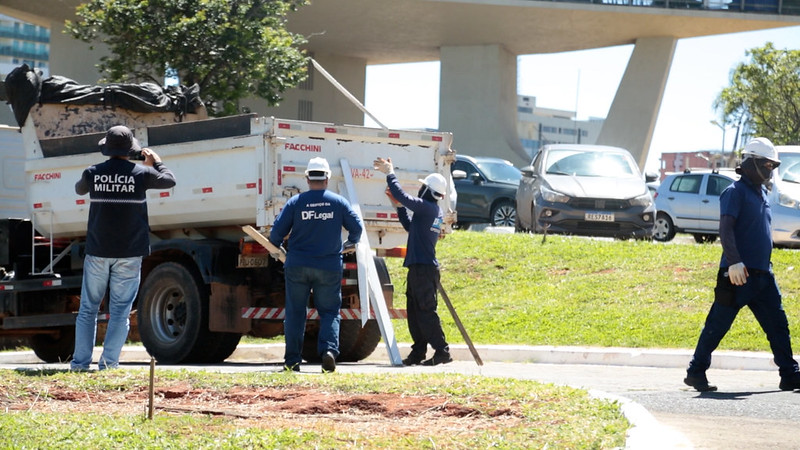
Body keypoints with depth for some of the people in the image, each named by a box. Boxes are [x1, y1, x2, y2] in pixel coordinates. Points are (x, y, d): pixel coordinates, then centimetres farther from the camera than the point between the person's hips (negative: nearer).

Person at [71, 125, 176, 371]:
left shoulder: (93, 173, -1)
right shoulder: (141, 173, -6)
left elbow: (79, 189, 22)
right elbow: (169, 180, 13)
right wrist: (155, 162, 29)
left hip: (97, 251, 1)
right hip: (129, 252, -1)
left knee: (88, 308, 10)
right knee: (120, 311, 3)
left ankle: (80, 361, 7)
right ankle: (109, 362, -2)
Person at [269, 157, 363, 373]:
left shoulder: (295, 202, -2)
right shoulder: (339, 202, 0)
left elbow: (276, 233, -3)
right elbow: (357, 227, 5)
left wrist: (279, 248, 20)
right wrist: (351, 243, 27)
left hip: (297, 265, 0)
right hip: (329, 266, 0)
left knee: (295, 313, 8)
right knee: (329, 312, 7)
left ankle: (292, 361, 7)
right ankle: (329, 349, -16)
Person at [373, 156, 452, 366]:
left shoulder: (426, 207, -13)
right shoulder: (435, 211, 16)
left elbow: (401, 195, -19)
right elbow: (410, 226, 29)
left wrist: (389, 173, -7)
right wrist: (399, 206, 23)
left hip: (423, 269, -10)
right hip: (419, 268, 10)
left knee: (426, 311, -9)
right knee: (414, 310, 12)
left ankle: (442, 351, -9)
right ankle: (418, 353, 15)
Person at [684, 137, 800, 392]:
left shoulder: (761, 194, 17)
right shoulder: (736, 192, -8)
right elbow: (725, 229, -18)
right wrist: (734, 261, -27)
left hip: (763, 275, 8)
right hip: (738, 274, -8)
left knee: (778, 325, 4)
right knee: (717, 326, 0)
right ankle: (696, 373, 9)